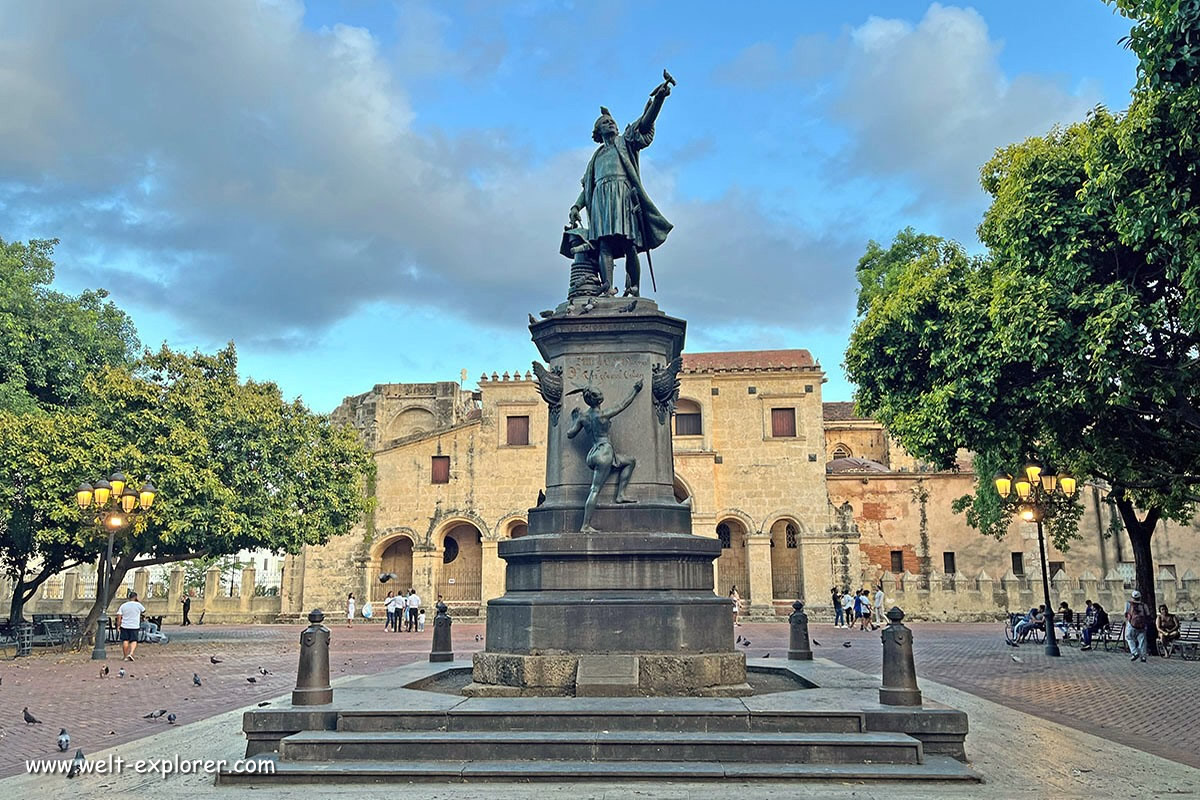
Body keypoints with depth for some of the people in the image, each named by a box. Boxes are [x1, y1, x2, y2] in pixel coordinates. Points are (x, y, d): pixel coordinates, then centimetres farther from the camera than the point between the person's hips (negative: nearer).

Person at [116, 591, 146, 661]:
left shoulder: (123, 605, 3)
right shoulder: (138, 605, -4)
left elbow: (119, 616, 0)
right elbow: (144, 611, 15)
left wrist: (118, 626, 5)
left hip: (124, 626, 2)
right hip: (135, 626, -2)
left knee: (125, 640, 10)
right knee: (134, 641, 3)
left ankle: (125, 656, 15)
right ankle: (131, 653, -18)